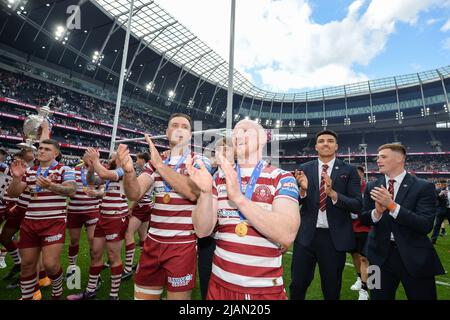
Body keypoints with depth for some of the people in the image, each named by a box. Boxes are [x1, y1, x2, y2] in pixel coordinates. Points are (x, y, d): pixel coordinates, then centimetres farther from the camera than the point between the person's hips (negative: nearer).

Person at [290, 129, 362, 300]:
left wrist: (333, 193, -24)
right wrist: (303, 189, -21)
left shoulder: (349, 171, -2)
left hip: (335, 237, 0)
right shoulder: (304, 169, 1)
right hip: (306, 235, 1)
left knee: (332, 290, 18)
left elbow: (357, 206, -8)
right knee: (297, 285, 11)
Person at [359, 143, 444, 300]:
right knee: (379, 297, 15)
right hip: (381, 255, 3)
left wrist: (392, 205, -28)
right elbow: (364, 219, 0)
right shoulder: (372, 187, 1)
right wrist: (377, 212, -22)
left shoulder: (424, 187, -8)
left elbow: (426, 225, -17)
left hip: (415, 258, -2)